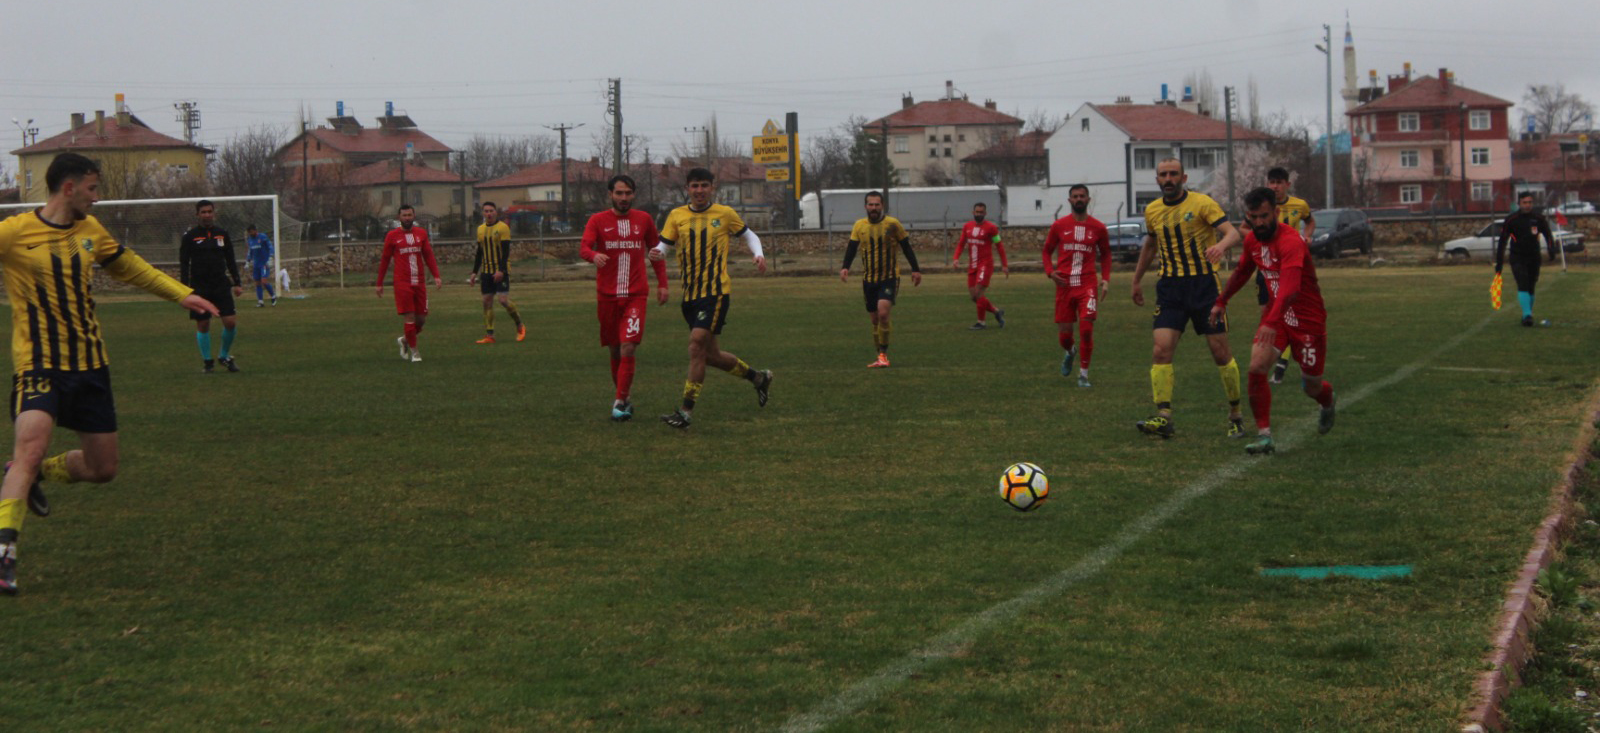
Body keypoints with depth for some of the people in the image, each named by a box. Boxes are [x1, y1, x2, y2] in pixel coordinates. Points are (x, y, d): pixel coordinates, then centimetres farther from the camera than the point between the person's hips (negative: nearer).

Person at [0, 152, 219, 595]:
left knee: (102, 469, 10)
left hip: (90, 364, 6)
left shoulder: (90, 230, 9)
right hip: (39, 364, -6)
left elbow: (129, 267, 23)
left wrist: (182, 294, 20)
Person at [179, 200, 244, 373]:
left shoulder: (222, 234, 9)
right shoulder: (189, 237, 0)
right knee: (203, 325, 1)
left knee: (231, 322, -7)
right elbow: (183, 264, 0)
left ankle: (225, 356, 13)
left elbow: (231, 260, 14)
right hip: (199, 287, -2)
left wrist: (236, 283, 9)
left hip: (221, 285, 2)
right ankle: (207, 362, 13)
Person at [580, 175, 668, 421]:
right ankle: (623, 395, 26)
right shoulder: (598, 221, 2)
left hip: (636, 295, 0)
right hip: (607, 296, 1)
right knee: (615, 350, 9)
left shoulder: (644, 220, 7)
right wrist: (595, 256, -36)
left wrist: (662, 283, 10)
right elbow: (583, 247, -12)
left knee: (628, 349, -14)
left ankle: (621, 402, -11)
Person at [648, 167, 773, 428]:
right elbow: (665, 245, 7)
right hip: (690, 293, 5)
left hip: (716, 291, -5)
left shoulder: (725, 214, 2)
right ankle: (759, 377, 34)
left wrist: (758, 254, -3)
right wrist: (657, 253, -16)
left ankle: (686, 411, -16)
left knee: (697, 343, -19)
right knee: (711, 355, 10)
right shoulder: (677, 216, 8)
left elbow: (748, 235, 15)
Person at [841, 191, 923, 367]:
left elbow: (906, 247, 3)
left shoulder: (892, 224, -4)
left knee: (883, 313, -22)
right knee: (875, 319, 8)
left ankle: (883, 354, -15)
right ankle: (881, 357, 20)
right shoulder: (859, 225, 2)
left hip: (890, 277, -4)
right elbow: (851, 248, -2)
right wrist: (845, 267, -19)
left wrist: (915, 269, 0)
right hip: (869, 279, 4)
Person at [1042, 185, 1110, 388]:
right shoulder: (1059, 226, 4)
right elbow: (1047, 250, 13)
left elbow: (1105, 254, 16)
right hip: (1064, 286, 1)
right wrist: (1050, 271, -5)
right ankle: (1070, 352, 41)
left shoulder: (1098, 228, 4)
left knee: (1086, 329, -14)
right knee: (1064, 334, 4)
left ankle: (1083, 374, -1)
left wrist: (1105, 278, 3)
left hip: (1088, 285, -1)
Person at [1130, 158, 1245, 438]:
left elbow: (1232, 232, -16)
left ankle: (1235, 414, 15)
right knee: (1162, 348, -13)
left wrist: (1221, 244, -39)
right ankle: (1163, 416, -15)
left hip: (1204, 283, -3)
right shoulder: (1152, 211, 9)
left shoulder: (1201, 203, -6)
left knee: (1220, 350, 0)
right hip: (1170, 287, 4)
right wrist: (1136, 281, 30)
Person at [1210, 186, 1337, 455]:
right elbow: (1242, 272, 20)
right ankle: (1264, 436, -11)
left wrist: (1272, 323, -56)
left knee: (1312, 387, 8)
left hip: (1308, 320, -6)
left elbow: (1291, 287, -43)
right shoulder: (1252, 240, -2)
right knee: (1256, 368, -17)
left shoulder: (1291, 241, -28)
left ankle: (1328, 402, 47)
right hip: (1275, 314, 6)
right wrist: (1221, 301, 28)